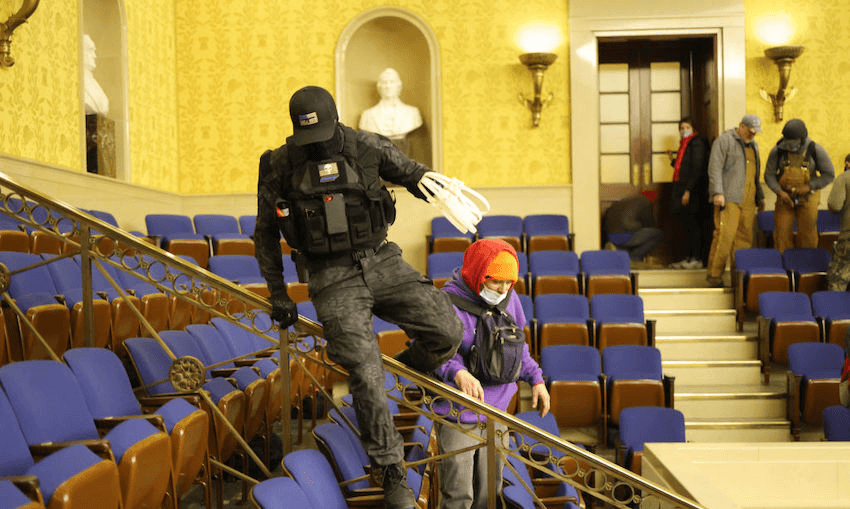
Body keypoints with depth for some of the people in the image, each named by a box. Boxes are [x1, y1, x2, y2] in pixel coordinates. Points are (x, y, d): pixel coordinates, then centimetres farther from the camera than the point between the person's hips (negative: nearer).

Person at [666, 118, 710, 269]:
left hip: (693, 191, -9)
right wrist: (673, 159, 12)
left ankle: (697, 259, -3)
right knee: (687, 226, 10)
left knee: (693, 226, -6)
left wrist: (688, 190, -22)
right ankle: (688, 258, 13)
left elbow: (697, 169, -18)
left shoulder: (696, 143, -11)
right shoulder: (684, 144, 18)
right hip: (683, 190, 9)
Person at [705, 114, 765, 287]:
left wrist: (760, 196, 28)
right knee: (724, 235, -12)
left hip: (748, 200, 7)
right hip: (728, 198, -7)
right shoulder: (724, 141, -3)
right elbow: (715, 168, -10)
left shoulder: (753, 145, 22)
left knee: (745, 237, 4)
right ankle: (714, 273, -5)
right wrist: (718, 193, -19)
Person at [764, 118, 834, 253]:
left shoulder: (816, 151, -16)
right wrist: (780, 192, -22)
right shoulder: (777, 151, -13)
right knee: (782, 232, -5)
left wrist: (808, 187, -21)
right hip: (785, 197, 1)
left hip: (807, 197, -1)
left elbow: (829, 174, -10)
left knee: (807, 234, 2)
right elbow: (769, 175, -6)